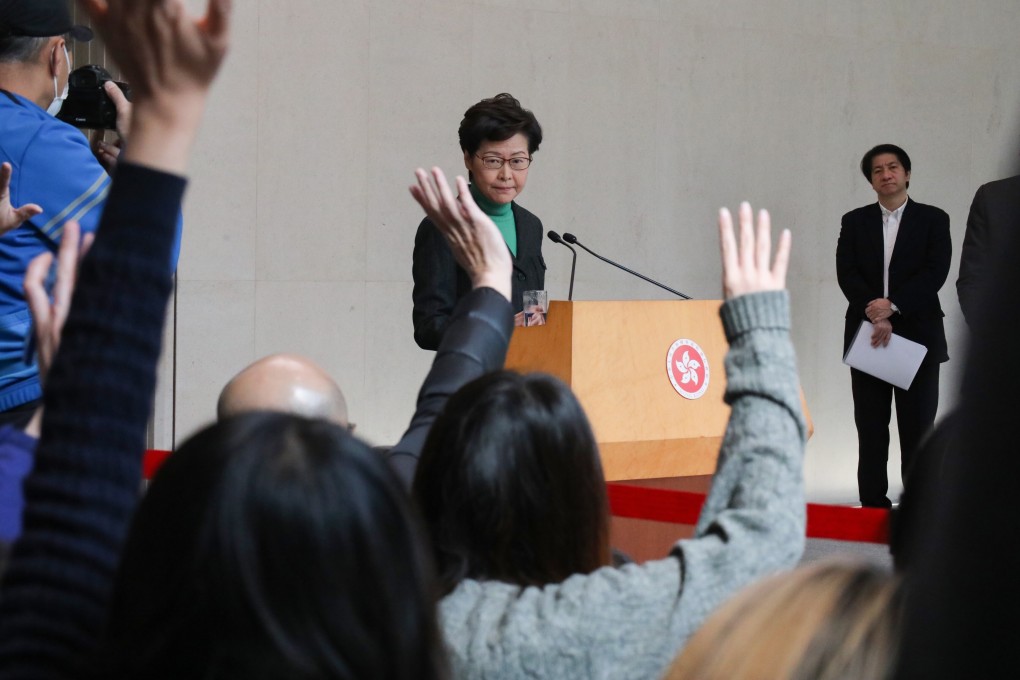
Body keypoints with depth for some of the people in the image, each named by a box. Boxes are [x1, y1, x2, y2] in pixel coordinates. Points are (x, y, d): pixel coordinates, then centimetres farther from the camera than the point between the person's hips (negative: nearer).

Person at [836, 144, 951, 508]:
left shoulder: (933, 219, 6)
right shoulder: (855, 222, 11)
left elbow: (935, 272, -6)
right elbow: (847, 274, 0)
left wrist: (893, 306, -16)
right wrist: (874, 315, -14)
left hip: (918, 335, -2)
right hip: (868, 336, 2)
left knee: (917, 425, -3)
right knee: (870, 427, 1)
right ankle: (873, 504, 4)